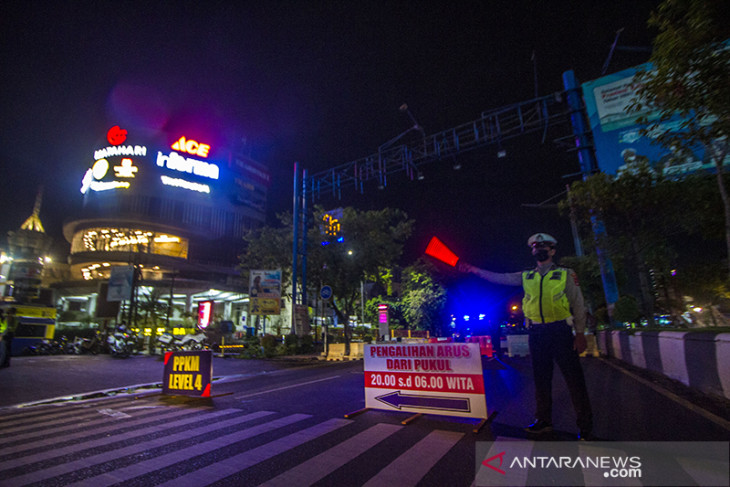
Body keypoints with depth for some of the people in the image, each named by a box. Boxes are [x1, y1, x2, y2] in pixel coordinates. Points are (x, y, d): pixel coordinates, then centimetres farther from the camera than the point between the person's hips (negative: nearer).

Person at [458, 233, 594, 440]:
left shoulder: (565, 274, 1)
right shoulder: (526, 277, 10)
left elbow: (578, 305, 1)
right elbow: (500, 278, 7)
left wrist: (580, 333, -5)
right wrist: (474, 270, -2)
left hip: (560, 330, -3)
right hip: (536, 332, 4)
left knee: (573, 377, 0)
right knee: (541, 377, 11)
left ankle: (585, 425, 15)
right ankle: (544, 421, 24)